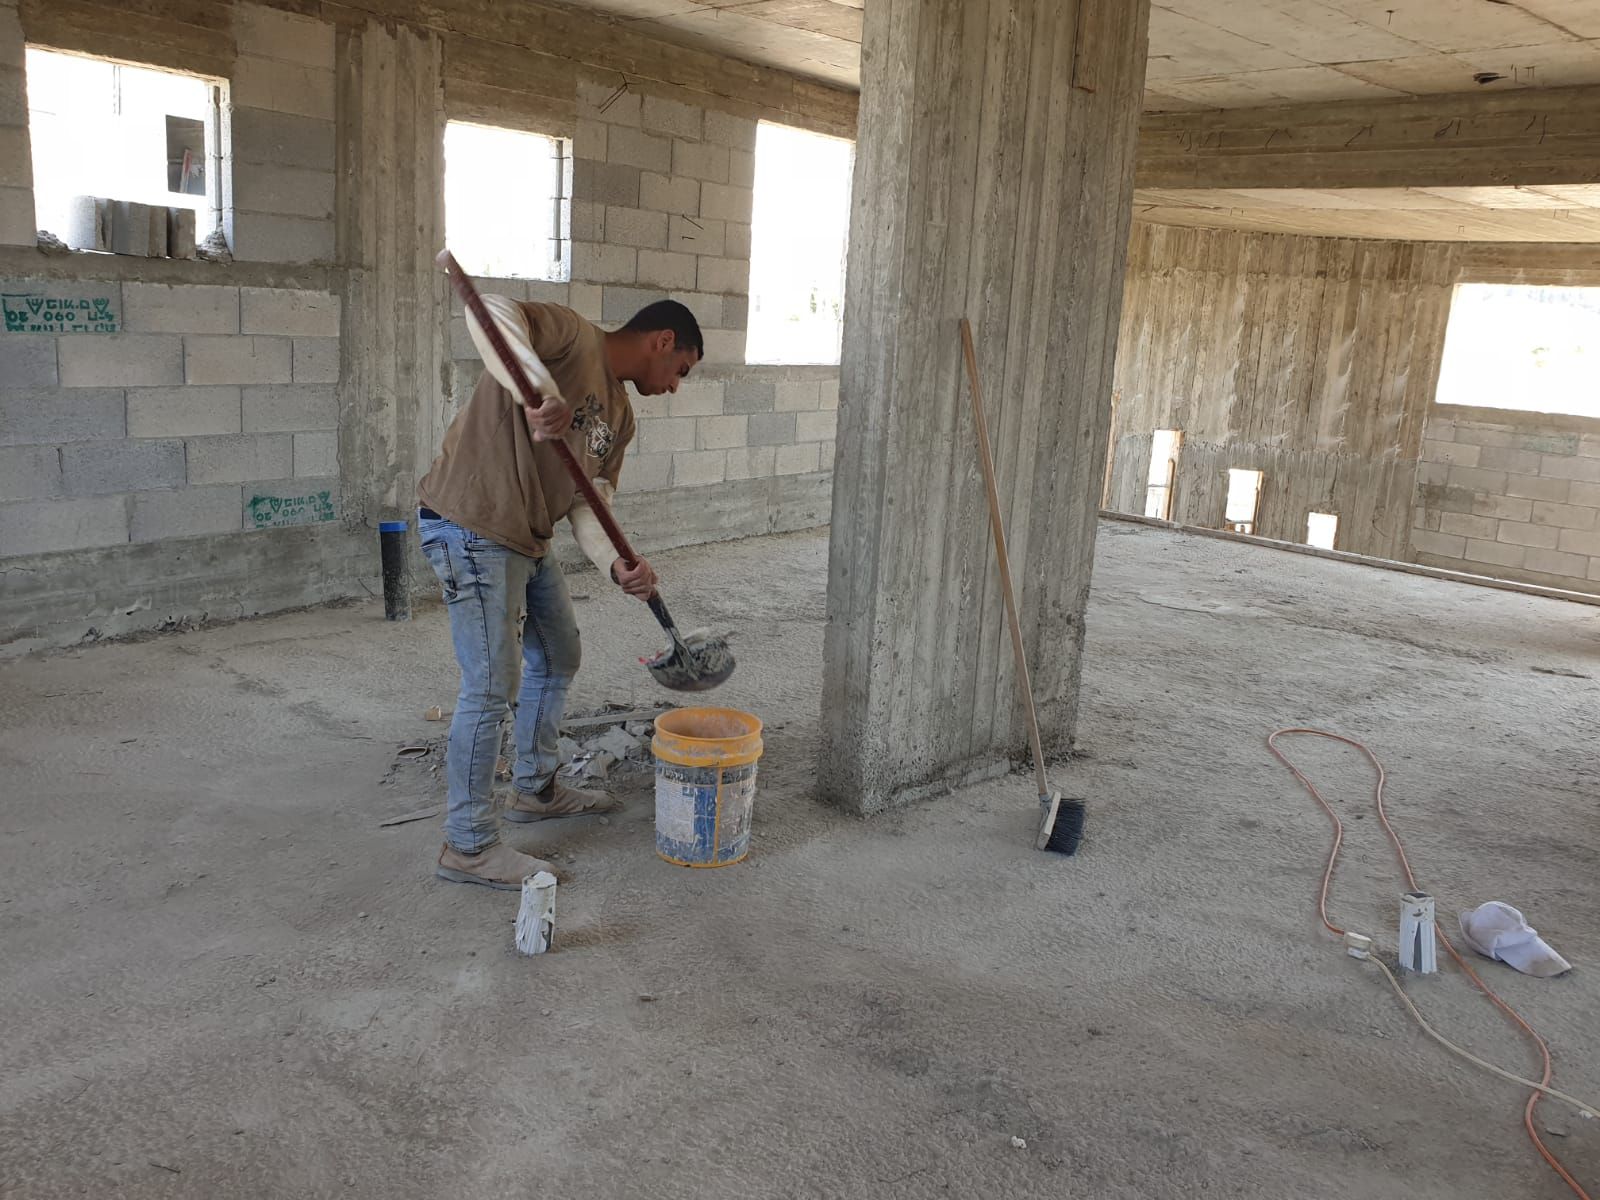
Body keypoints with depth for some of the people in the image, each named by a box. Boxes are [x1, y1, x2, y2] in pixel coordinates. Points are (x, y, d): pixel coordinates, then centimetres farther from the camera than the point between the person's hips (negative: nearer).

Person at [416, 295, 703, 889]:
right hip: (470, 528, -10)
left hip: (527, 540, 10)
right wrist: (541, 392, -41)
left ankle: (535, 789, 40)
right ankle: (467, 846, 5)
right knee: (492, 688, -8)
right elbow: (490, 312, -28)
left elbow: (587, 506, 6)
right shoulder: (573, 337, -11)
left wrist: (618, 564, -13)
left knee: (557, 659, 21)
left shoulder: (619, 416, 13)